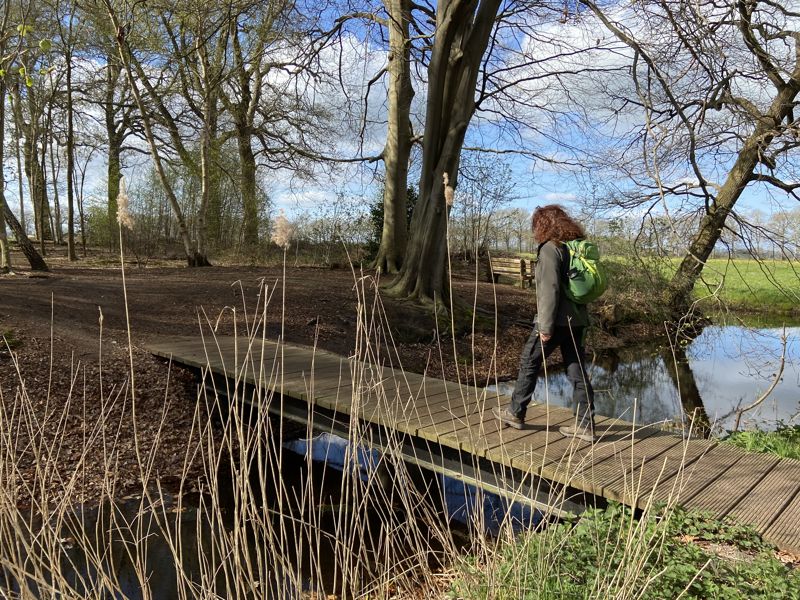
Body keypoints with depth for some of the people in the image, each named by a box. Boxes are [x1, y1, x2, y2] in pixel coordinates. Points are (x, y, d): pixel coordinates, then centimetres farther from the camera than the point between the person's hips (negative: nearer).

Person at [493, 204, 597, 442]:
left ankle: (515, 413, 20)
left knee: (529, 363, 8)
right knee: (577, 372, 9)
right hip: (577, 321, 8)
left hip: (556, 321, -8)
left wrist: (545, 326, -18)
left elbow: (550, 289, -21)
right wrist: (582, 319, 20)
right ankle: (585, 426, 13)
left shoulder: (550, 249, -13)